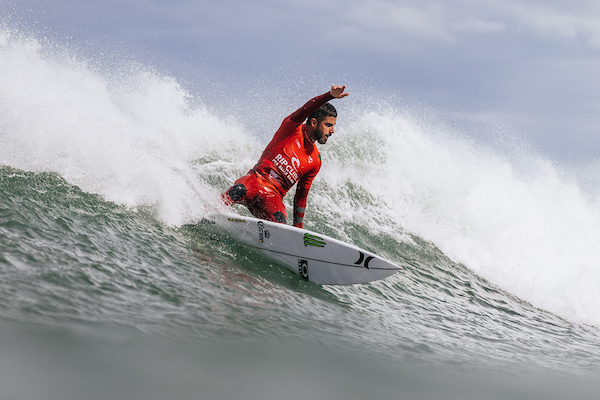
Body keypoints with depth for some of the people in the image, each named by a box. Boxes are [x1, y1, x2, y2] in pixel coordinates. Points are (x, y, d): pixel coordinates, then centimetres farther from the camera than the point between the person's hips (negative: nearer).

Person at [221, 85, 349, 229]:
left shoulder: (315, 162, 16)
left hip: (273, 197, 4)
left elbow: (301, 196, 22)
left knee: (280, 221, -29)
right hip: (256, 180, -4)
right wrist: (330, 95, -34)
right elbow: (305, 111, -20)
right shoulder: (292, 129, 3)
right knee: (240, 190, -38)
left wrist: (298, 226, 15)